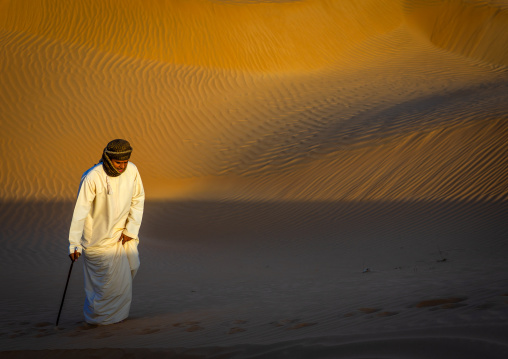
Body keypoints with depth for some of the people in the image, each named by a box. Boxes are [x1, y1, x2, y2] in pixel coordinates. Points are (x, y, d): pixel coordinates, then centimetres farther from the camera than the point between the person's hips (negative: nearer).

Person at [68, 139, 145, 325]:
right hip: (99, 235, -5)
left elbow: (138, 199, 0)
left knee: (130, 266, 11)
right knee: (109, 275, 0)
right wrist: (74, 244, -26)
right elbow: (80, 211, -25)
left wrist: (131, 229, -6)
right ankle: (96, 315, 25)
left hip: (121, 230, 6)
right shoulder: (92, 178, -27)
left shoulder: (132, 170, -12)